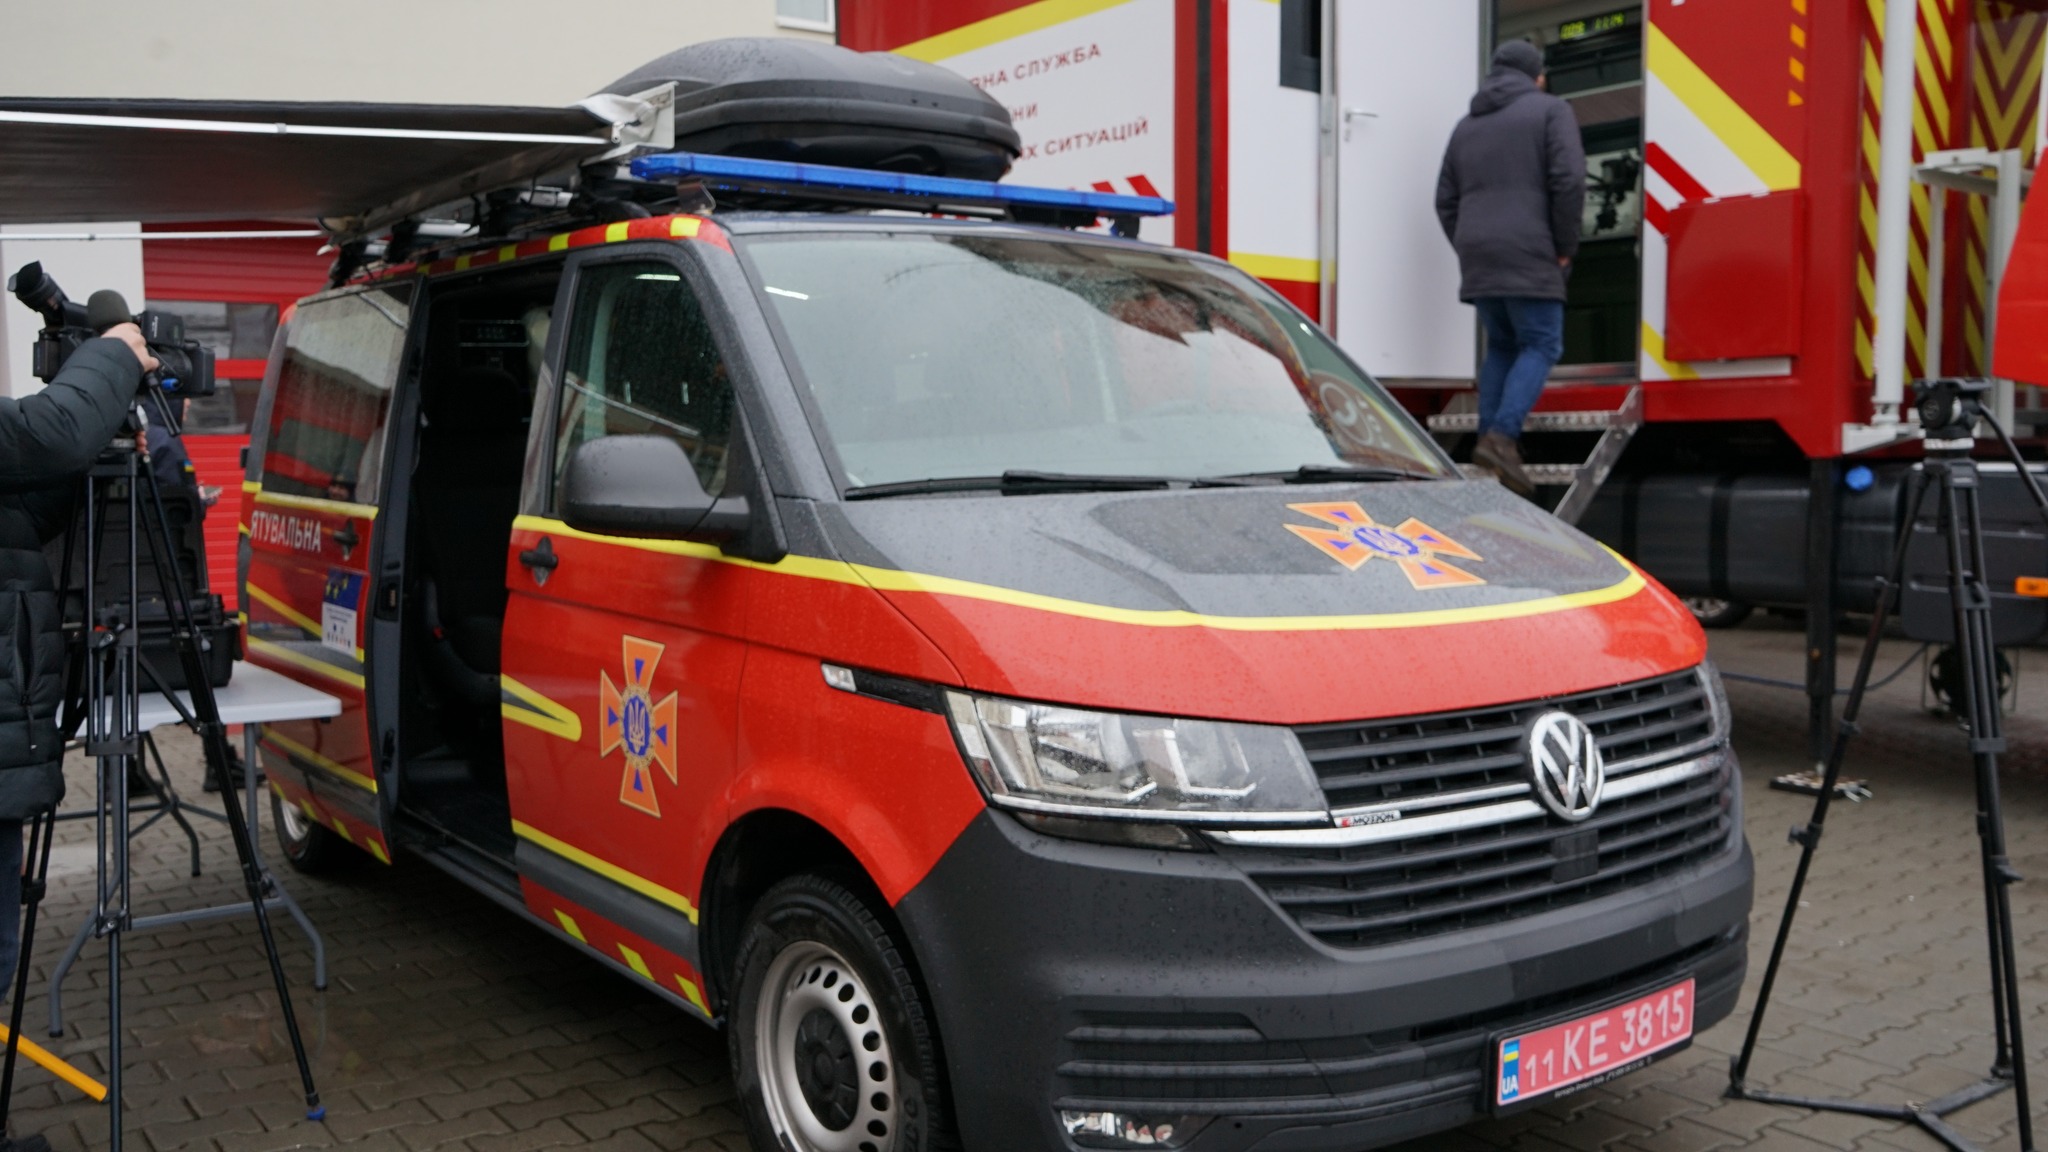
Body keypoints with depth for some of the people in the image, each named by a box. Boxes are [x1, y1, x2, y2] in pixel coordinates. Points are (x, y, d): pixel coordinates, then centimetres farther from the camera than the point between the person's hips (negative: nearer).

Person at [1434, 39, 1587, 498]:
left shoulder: (1467, 125, 20)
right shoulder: (1550, 111, 3)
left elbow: (1446, 201, 16)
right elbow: (1569, 180, -10)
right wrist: (1564, 248, -3)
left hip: (1477, 258, 6)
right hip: (1528, 255, -6)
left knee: (1501, 345, 17)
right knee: (1540, 346, -2)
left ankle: (1489, 436, 7)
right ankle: (1502, 436, -19)